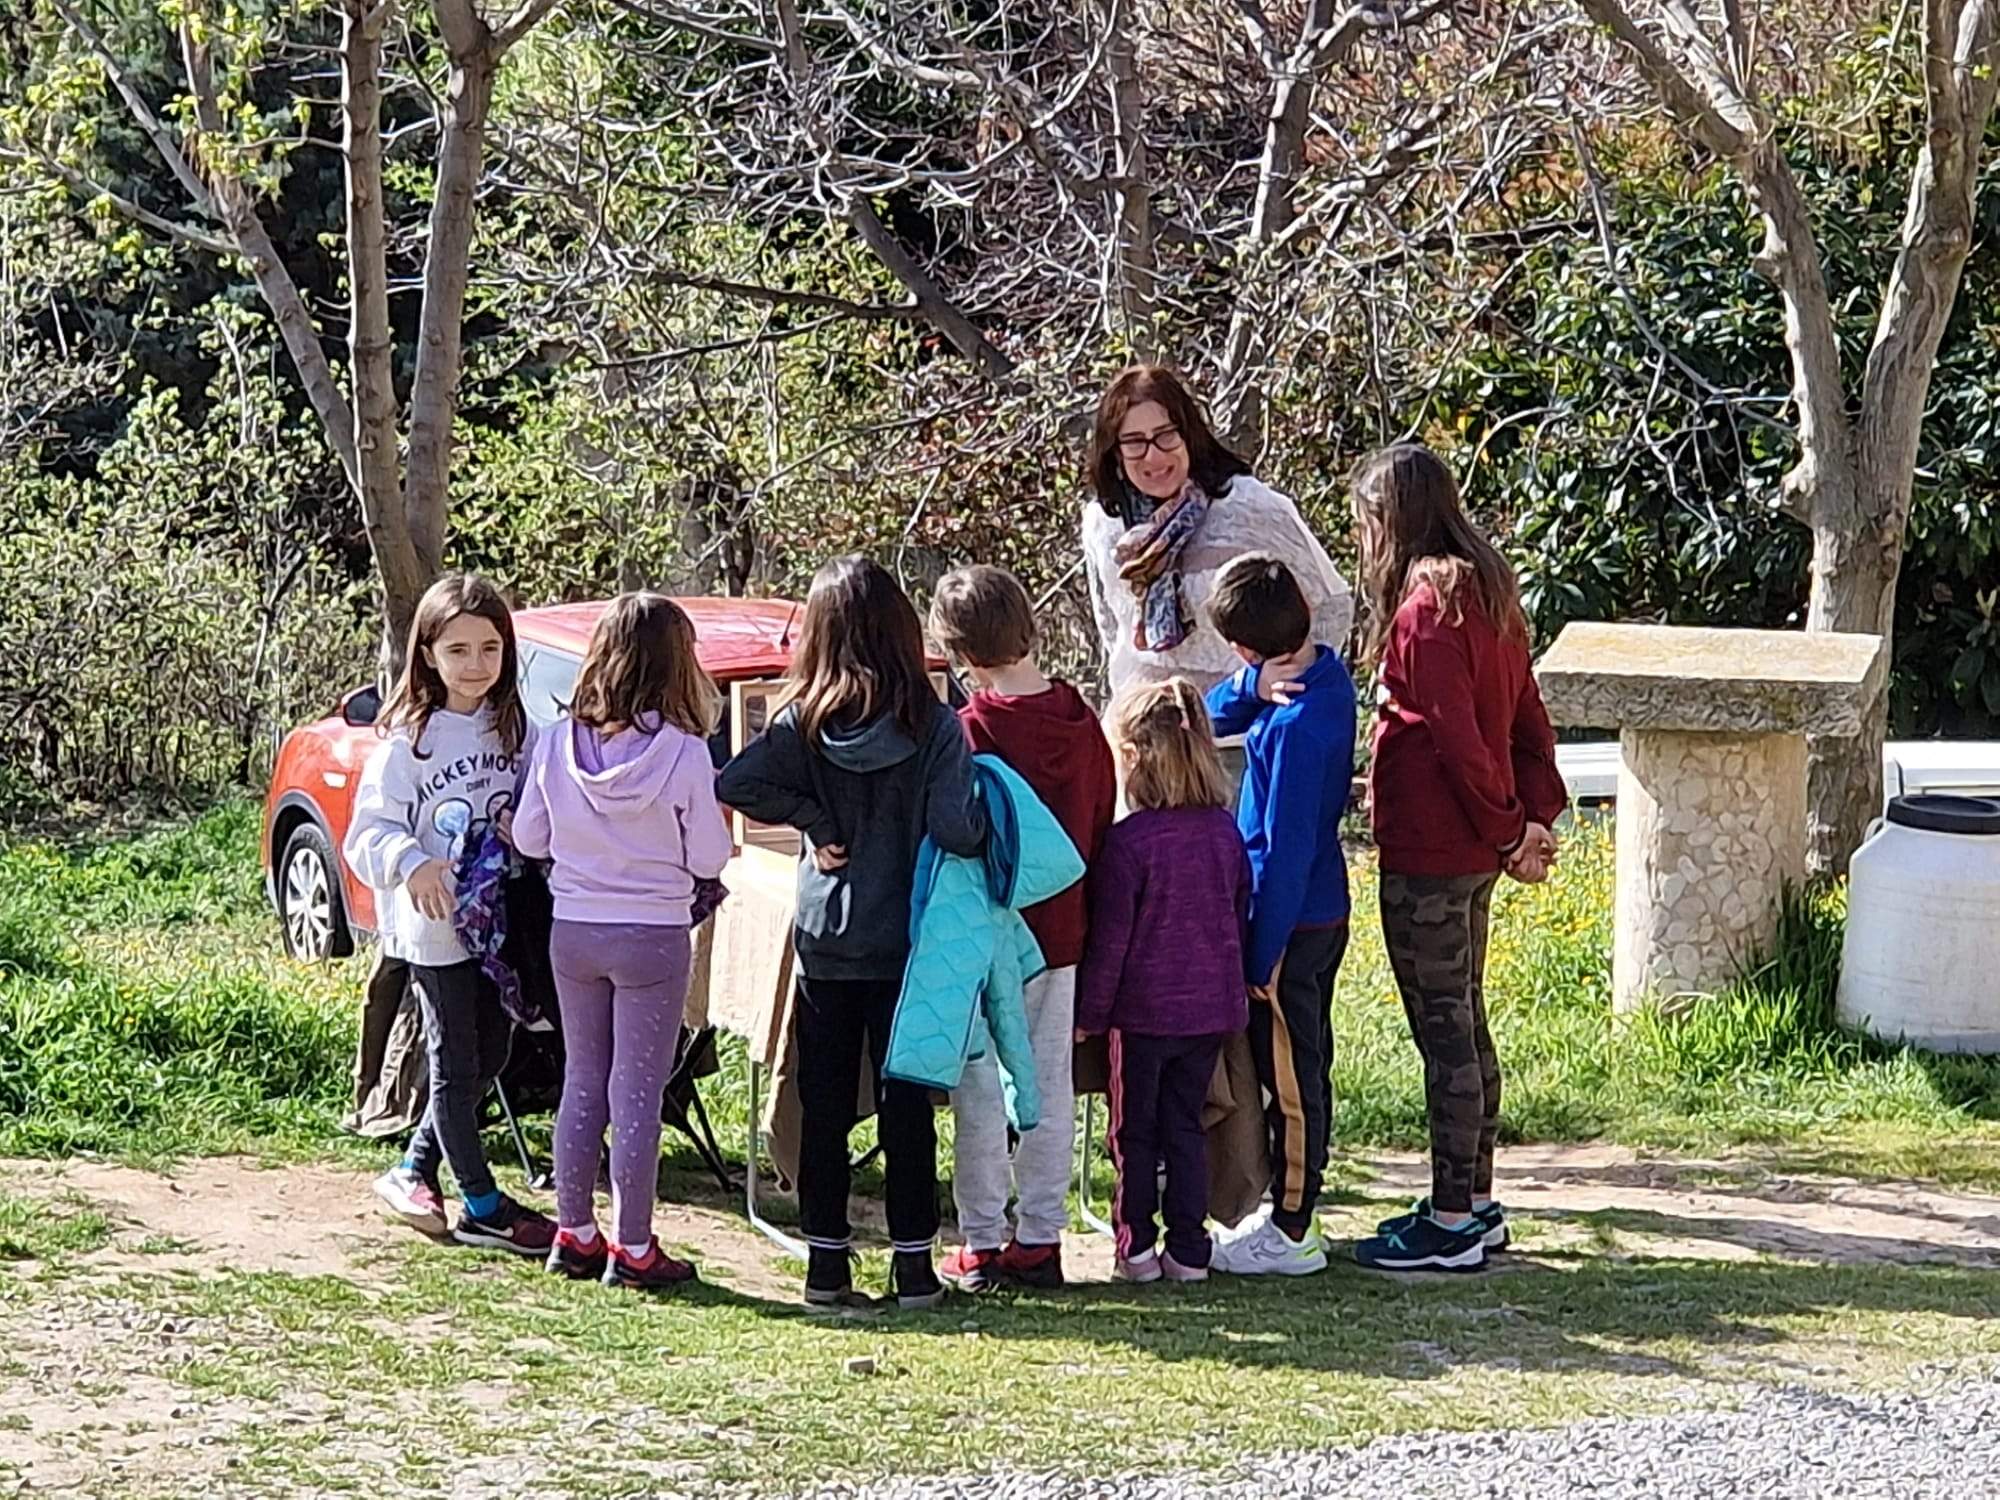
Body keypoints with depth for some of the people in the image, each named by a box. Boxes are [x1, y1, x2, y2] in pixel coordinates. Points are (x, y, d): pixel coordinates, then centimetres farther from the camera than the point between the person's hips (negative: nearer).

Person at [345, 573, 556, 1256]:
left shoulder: (516, 731, 5)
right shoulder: (409, 738, -10)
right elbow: (370, 829, -11)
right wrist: (411, 865, -30)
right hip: (435, 926, -6)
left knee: (491, 1057, 13)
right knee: (456, 1064, 1)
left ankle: (414, 1168, 30)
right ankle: (482, 1206, 8)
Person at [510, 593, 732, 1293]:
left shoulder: (558, 744, -5)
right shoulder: (684, 753, -15)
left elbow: (529, 838, 4)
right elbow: (708, 858, -8)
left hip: (573, 932, 4)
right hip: (653, 935, -4)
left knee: (582, 1082, 15)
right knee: (637, 1092, 2)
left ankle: (574, 1234, 21)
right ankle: (632, 1249, 7)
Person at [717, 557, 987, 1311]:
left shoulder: (802, 723, -5)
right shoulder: (934, 727, -11)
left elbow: (735, 783, -18)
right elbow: (955, 831, -20)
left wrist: (813, 818, -9)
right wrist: (990, 810, 0)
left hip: (824, 941, 1)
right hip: (906, 944, -1)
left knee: (823, 1107, 9)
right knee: (906, 1105, 6)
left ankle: (826, 1263, 12)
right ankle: (913, 1265, 8)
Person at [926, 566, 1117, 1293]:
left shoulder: (971, 729, -16)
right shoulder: (1081, 721, 1)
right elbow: (1102, 827, 8)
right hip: (1062, 933, 5)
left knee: (980, 1088, 3)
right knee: (1051, 1085, 11)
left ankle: (980, 1244, 7)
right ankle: (1040, 1238, 15)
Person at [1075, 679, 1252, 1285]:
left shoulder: (1128, 840, -16)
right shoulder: (1225, 831, 1)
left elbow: (1110, 937, -13)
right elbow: (1241, 914, 11)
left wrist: (1088, 1012, -4)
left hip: (1144, 1009, -5)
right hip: (1212, 1006, 5)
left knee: (1135, 1132, 8)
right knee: (1185, 1125, 13)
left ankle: (1137, 1248, 10)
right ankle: (1189, 1249, 13)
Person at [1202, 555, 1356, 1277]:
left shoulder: (1296, 723, -25)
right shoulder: (1327, 672, 2)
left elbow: (1286, 849, -23)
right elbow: (1215, 714, 9)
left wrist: (1261, 956, -18)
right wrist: (1253, 687, -13)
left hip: (1290, 920, -9)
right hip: (1325, 911, 10)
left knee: (1289, 1079, 1)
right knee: (1305, 1071, 18)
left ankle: (1291, 1233, 10)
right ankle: (1293, 1211, 28)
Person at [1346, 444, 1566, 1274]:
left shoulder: (1424, 608, -18)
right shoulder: (1488, 594, 11)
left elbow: (1459, 739, -21)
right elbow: (1528, 718, 12)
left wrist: (1507, 831, -12)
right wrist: (1533, 817, 5)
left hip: (1428, 857, -9)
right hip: (1473, 852, 10)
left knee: (1443, 1033, -3)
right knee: (1464, 1023, 17)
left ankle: (1451, 1225, 3)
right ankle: (1475, 1203, 26)